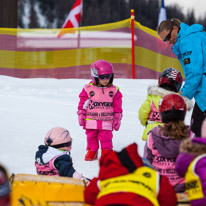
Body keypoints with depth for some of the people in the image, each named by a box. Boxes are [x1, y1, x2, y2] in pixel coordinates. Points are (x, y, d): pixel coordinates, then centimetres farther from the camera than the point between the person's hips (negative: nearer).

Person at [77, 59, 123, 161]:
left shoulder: (114, 90, 0)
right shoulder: (88, 89, -4)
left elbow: (117, 106, 6)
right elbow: (82, 103, 2)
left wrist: (117, 119, 6)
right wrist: (81, 115, 0)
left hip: (106, 121, -1)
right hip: (91, 121, 1)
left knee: (106, 137, -3)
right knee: (91, 137, 10)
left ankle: (106, 152, 13)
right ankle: (92, 151, 26)